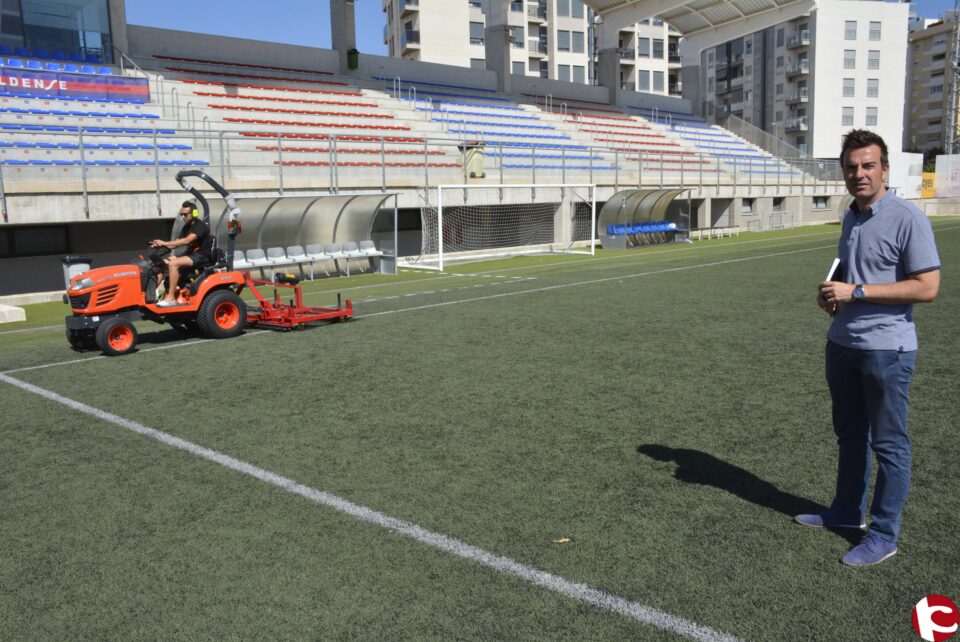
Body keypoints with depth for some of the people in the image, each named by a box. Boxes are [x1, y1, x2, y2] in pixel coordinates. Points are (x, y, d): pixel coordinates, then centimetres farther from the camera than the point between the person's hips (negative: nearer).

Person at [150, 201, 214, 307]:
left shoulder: (200, 226, -14)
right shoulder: (187, 227, 14)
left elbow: (186, 241, -28)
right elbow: (176, 243, 11)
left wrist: (165, 243, -28)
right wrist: (161, 245, -7)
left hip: (201, 256, -9)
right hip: (191, 254, 9)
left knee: (173, 264, -28)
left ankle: (171, 298, -26)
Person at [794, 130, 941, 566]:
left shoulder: (907, 219, -14)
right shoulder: (850, 218, 10)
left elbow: (927, 287, -20)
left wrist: (856, 292, -22)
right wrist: (831, 295, 2)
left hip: (886, 349, -8)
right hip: (842, 344, 8)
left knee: (888, 444, 4)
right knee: (849, 435, 19)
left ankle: (884, 535, 17)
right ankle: (847, 512, 35)